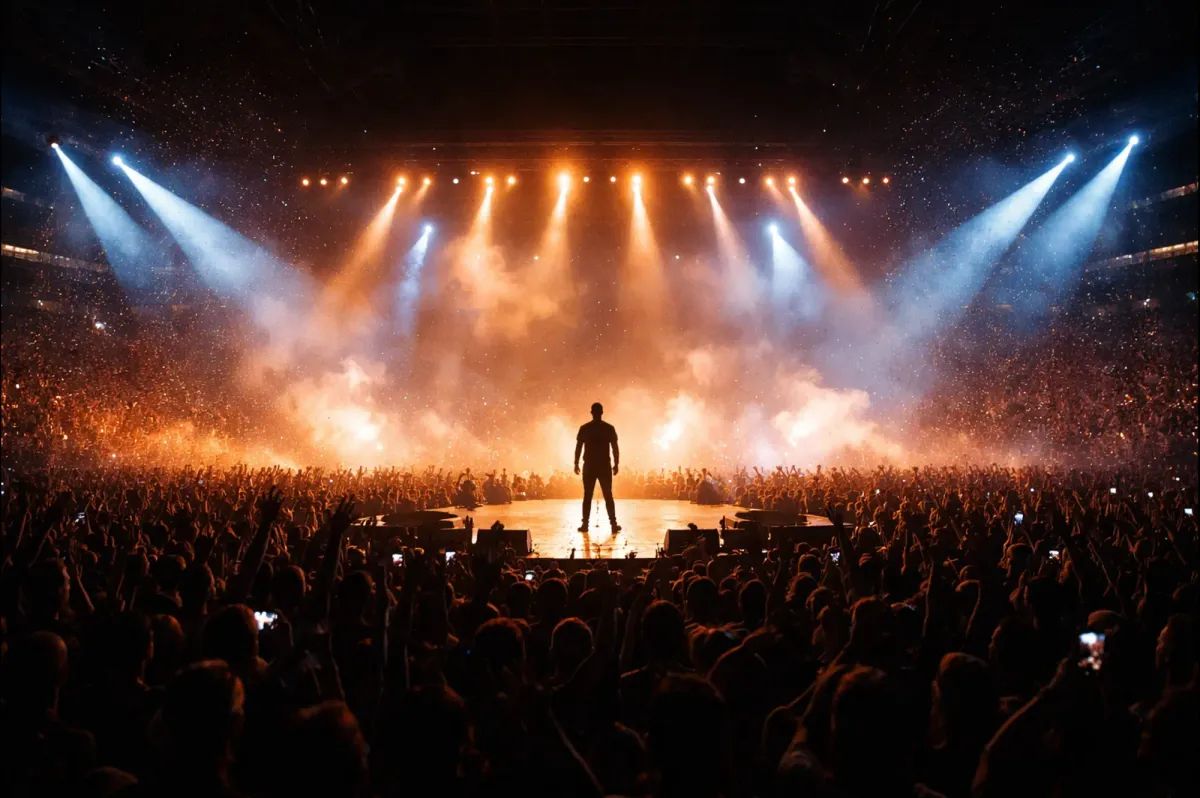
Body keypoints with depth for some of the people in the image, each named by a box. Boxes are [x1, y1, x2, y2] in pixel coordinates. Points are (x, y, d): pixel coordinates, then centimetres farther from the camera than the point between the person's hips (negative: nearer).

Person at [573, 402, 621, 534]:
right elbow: (615, 448, -2)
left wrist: (576, 463, 5)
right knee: (608, 496, 4)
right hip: (605, 466, 0)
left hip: (589, 466, 0)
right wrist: (616, 464, 4)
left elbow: (578, 447, -1)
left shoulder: (584, 428, -1)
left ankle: (585, 524, 3)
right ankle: (613, 524, 0)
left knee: (587, 496, 6)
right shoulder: (609, 428, -2)